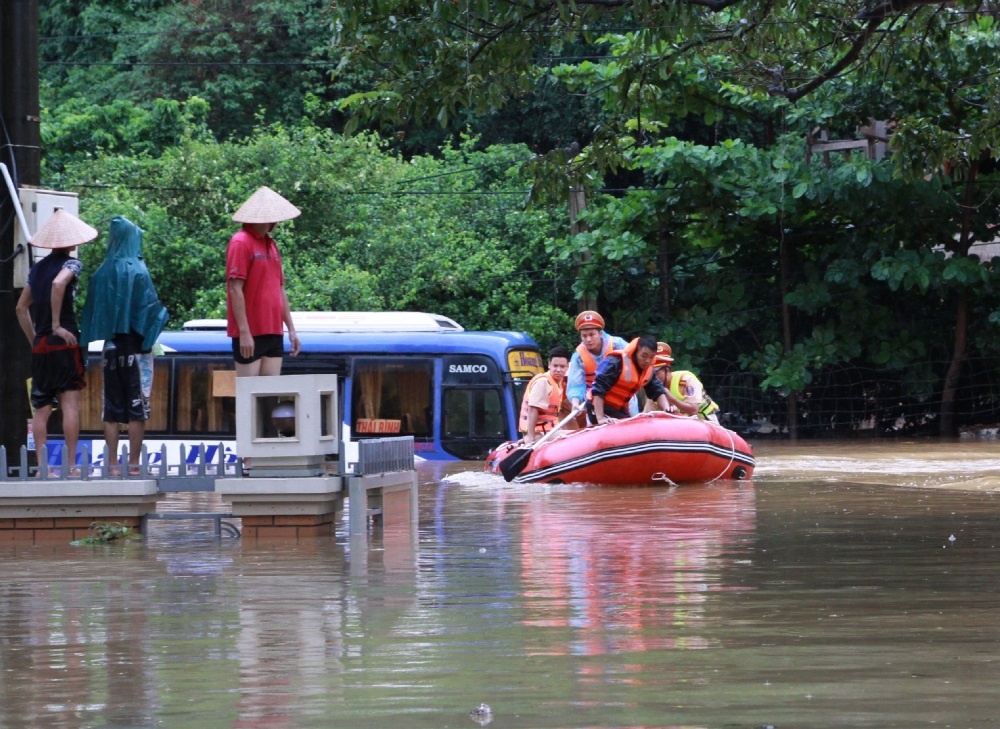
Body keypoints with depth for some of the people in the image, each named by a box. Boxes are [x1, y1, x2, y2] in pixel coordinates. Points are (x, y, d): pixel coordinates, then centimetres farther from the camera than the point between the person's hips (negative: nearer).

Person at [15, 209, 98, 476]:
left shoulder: (37, 268, 14)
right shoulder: (71, 264, -5)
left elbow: (21, 308, 17)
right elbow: (58, 283, -26)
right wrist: (57, 325, -19)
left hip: (40, 346, 6)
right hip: (65, 343, -6)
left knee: (41, 409, 7)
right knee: (70, 404, -4)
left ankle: (42, 465, 3)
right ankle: (71, 464, -8)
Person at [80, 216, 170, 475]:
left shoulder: (102, 273, 3)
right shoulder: (138, 271, -9)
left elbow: (92, 312, 7)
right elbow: (150, 307, -11)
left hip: (112, 347, 4)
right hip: (136, 347, -4)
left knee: (112, 409, 7)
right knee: (137, 407, -1)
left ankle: (113, 464, 4)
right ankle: (134, 464, -4)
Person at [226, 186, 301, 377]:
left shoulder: (271, 245, 16)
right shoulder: (241, 243, -9)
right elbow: (235, 290, -14)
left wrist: (291, 329, 17)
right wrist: (244, 332, -18)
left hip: (273, 332, 8)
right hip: (250, 334, -8)